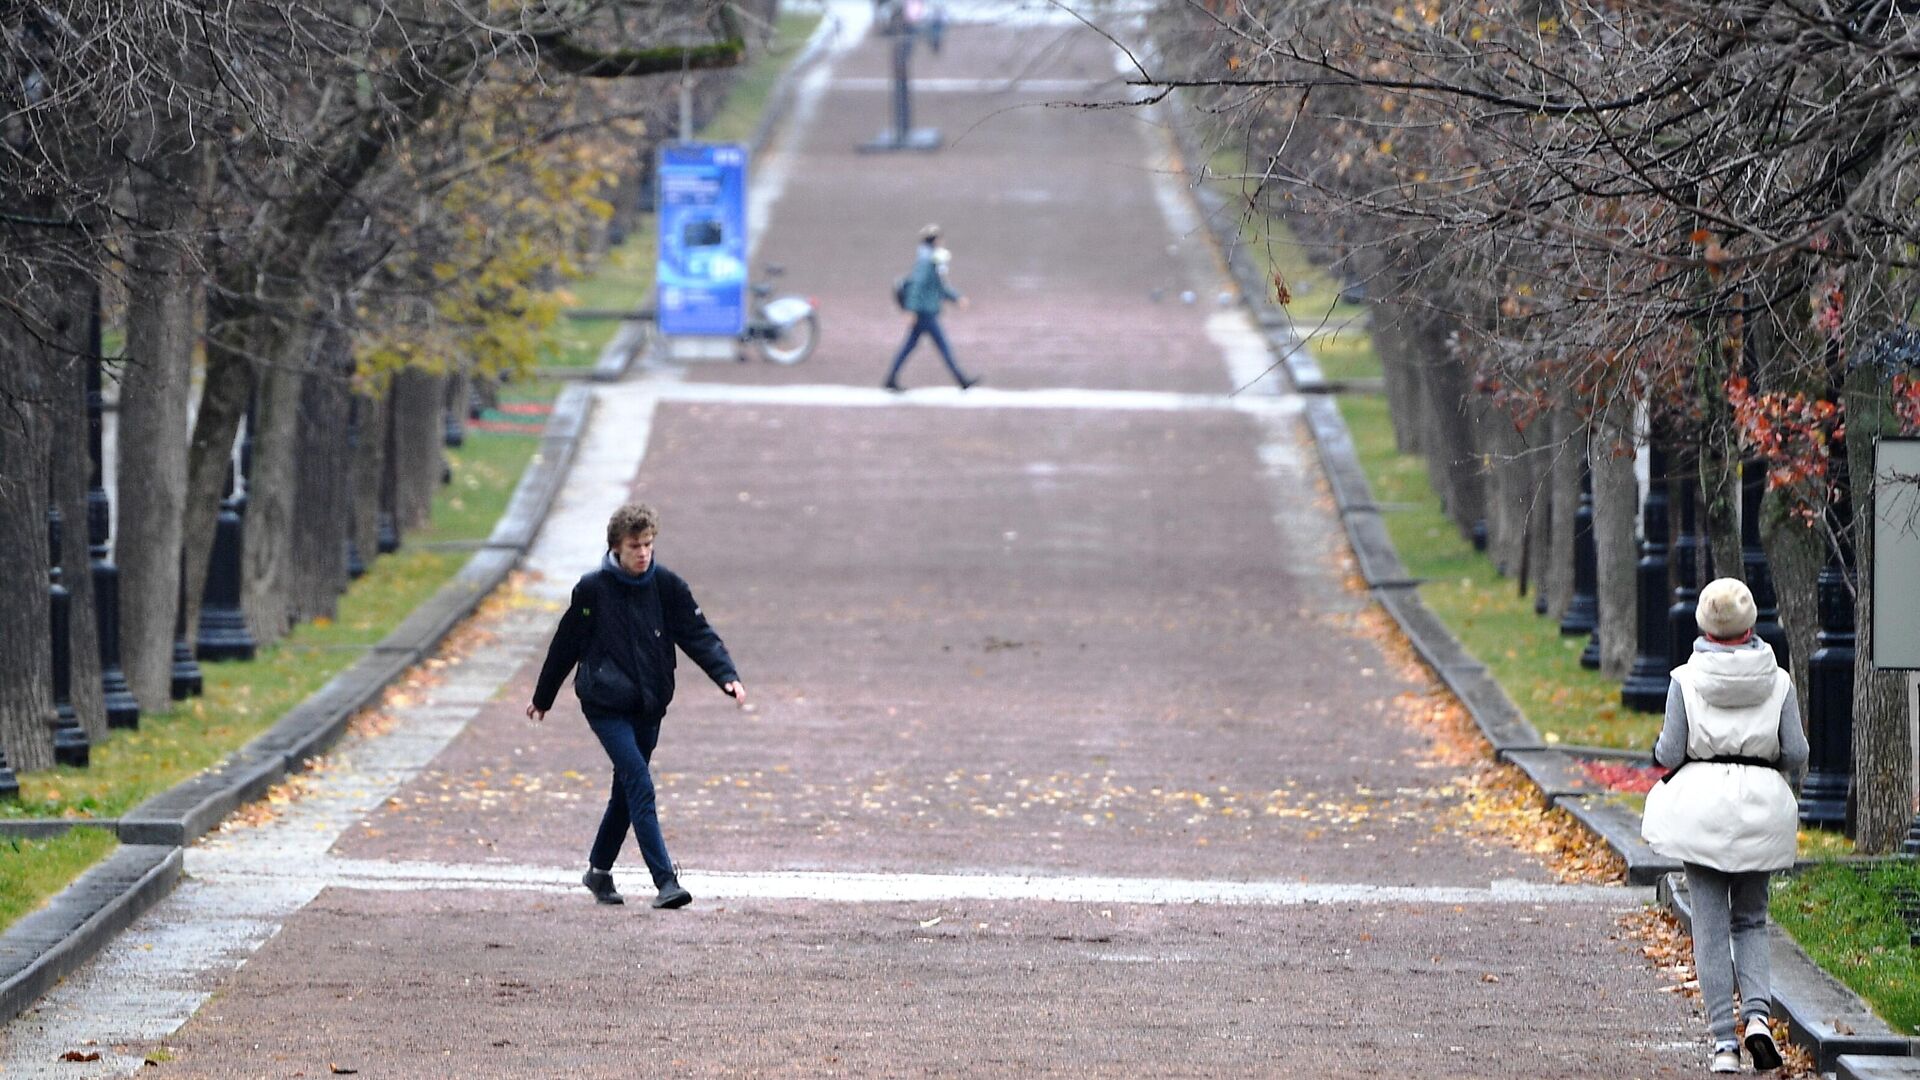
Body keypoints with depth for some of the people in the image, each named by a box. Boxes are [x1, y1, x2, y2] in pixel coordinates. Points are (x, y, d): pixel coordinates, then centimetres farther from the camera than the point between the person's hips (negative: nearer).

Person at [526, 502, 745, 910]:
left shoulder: (667, 586, 1)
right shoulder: (593, 590, -6)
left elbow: (698, 635, -1)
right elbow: (565, 645, 4)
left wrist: (727, 677, -17)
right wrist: (542, 699, 13)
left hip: (649, 705, 4)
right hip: (606, 704, -4)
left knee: (627, 790, 12)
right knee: (640, 787, -16)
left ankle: (599, 870, 31)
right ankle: (665, 881, -21)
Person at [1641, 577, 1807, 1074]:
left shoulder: (1686, 679, -6)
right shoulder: (1777, 680, -1)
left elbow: (1670, 753, -6)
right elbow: (1796, 753, -2)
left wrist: (1661, 747, 18)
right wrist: (1790, 790, 19)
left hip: (1701, 799, -2)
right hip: (1761, 806, 2)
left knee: (1711, 923, 4)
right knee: (1751, 918, 16)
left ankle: (1724, 1040, 0)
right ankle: (1757, 1014, -7)